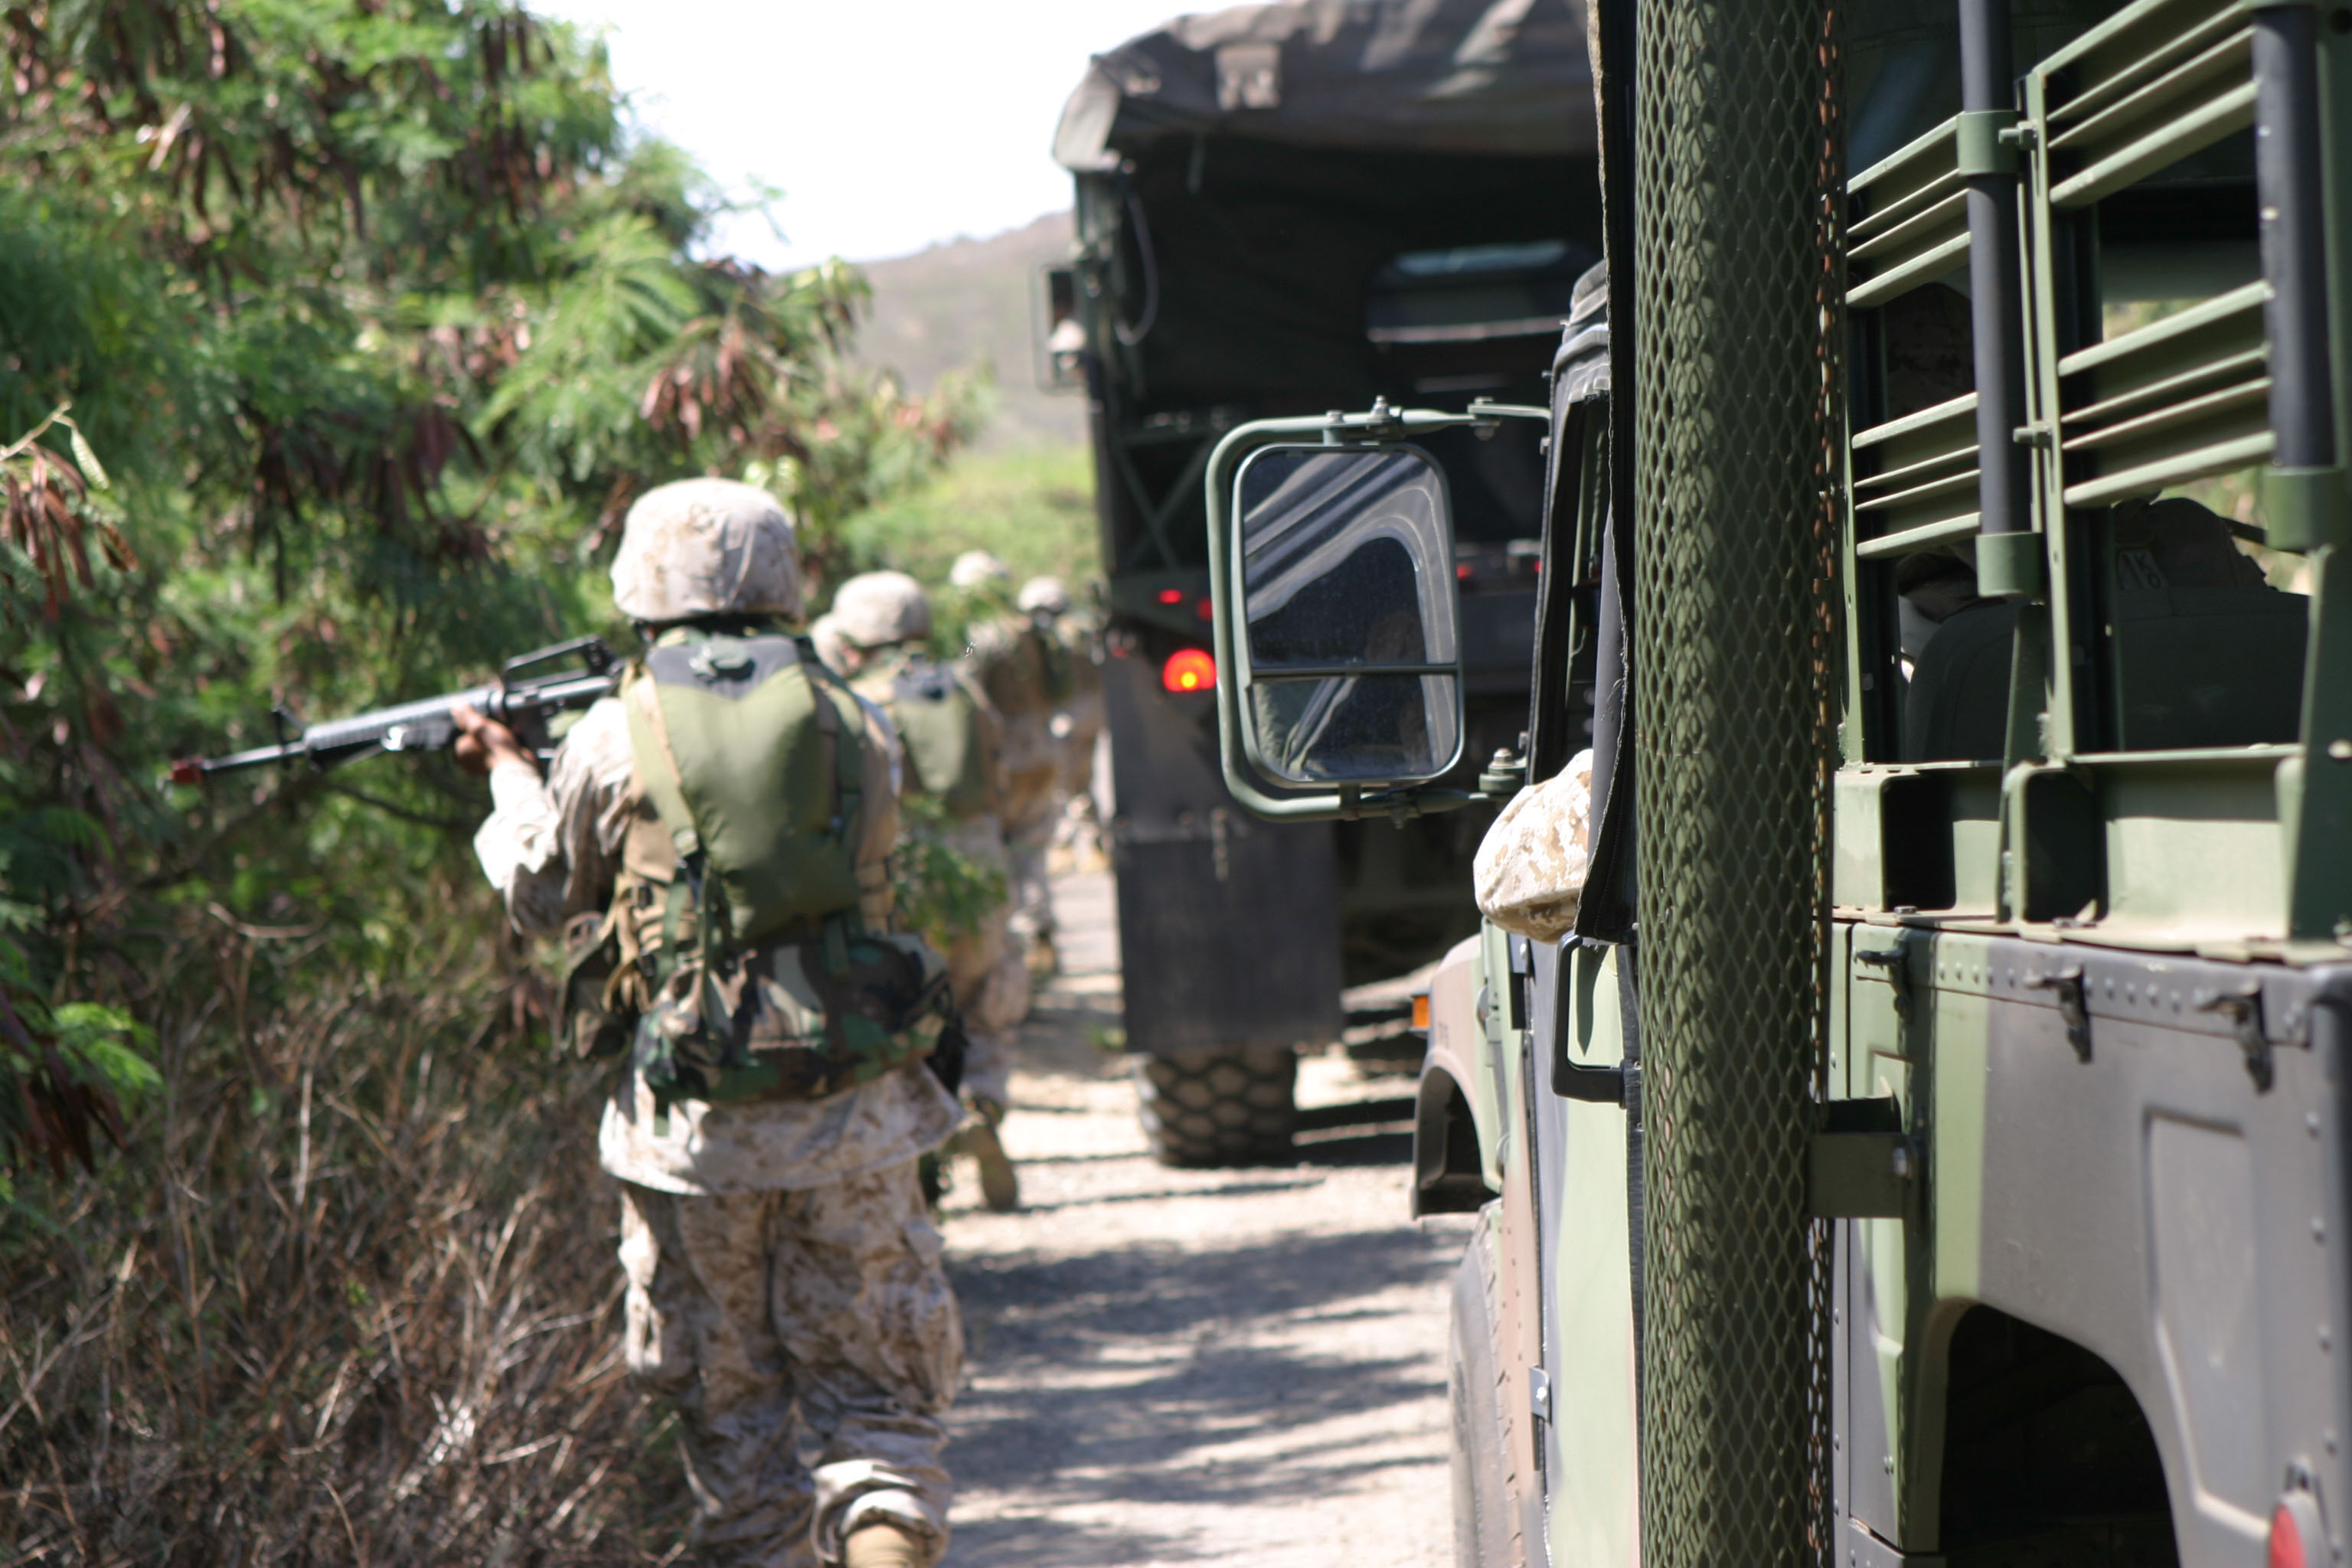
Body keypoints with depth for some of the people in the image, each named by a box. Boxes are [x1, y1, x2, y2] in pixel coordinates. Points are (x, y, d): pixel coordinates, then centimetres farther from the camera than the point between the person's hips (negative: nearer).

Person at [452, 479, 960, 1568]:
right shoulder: (856, 728, 3)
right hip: (851, 1125, 1)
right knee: (877, 1397, 8)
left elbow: (543, 903, 11)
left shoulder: (613, 738, -3)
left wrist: (510, 778, 30)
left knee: (733, 1421, 12)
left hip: (693, 1130, -1)